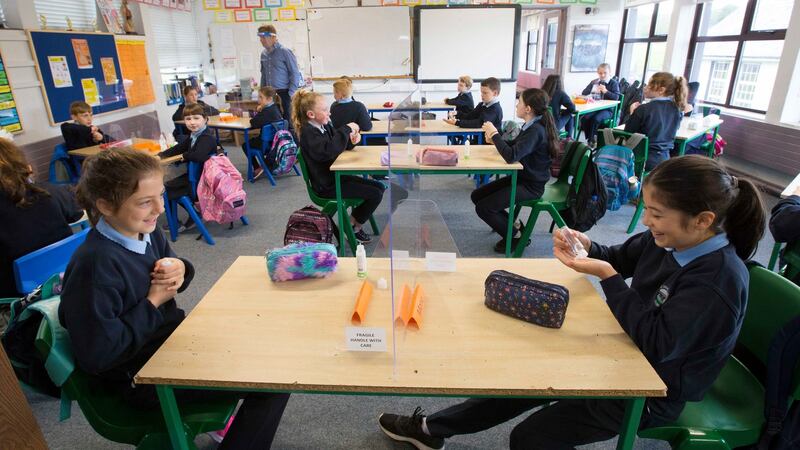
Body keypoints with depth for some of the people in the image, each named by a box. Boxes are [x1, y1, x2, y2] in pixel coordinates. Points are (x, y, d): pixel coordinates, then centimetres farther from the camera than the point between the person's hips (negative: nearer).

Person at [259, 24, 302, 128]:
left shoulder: (285, 52, -8)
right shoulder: (264, 54, 10)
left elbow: (295, 73, -8)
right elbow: (263, 75, 19)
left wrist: (291, 94, -13)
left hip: (284, 93, -5)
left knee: (287, 121, -2)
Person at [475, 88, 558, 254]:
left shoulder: (536, 131, -24)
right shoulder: (531, 125, 5)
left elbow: (511, 156, -34)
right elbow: (514, 146, 20)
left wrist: (494, 134, -21)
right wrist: (495, 139, 1)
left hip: (530, 186, -10)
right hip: (521, 177, 10)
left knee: (483, 208, -14)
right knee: (477, 196, 7)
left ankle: (515, 237, 6)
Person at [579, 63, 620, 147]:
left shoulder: (614, 83, 3)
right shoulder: (594, 82, 15)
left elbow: (616, 97, -9)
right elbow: (584, 93, 7)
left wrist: (606, 91, -22)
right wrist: (592, 90, -14)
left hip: (607, 109, -4)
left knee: (595, 119, -32)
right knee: (584, 118, -26)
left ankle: (591, 140, -15)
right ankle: (590, 139, -11)